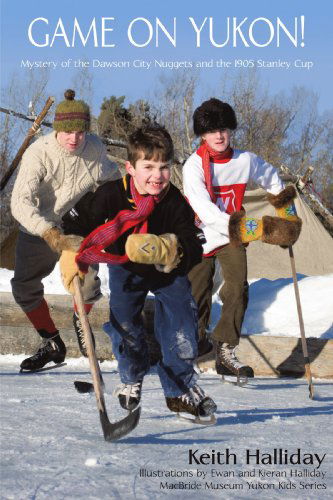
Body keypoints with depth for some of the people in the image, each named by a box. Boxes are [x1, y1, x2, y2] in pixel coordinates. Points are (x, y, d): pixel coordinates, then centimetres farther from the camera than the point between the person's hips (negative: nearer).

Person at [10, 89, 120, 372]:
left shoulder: (95, 148, -13)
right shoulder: (38, 153, -25)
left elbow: (112, 178, 13)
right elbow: (20, 202, -35)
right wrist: (50, 233, -48)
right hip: (38, 229, 0)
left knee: (87, 285, -15)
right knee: (24, 287, -2)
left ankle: (81, 320, 23)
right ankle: (52, 345, 21)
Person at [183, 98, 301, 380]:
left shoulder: (246, 161, -4)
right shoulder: (194, 166, -15)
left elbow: (272, 179, 19)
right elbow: (202, 208, -26)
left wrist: (286, 208, 21)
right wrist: (236, 226, -36)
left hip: (233, 239, 2)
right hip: (201, 237, -2)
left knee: (238, 290, -18)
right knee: (197, 294, 8)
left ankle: (226, 352, -16)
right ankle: (199, 338, 38)